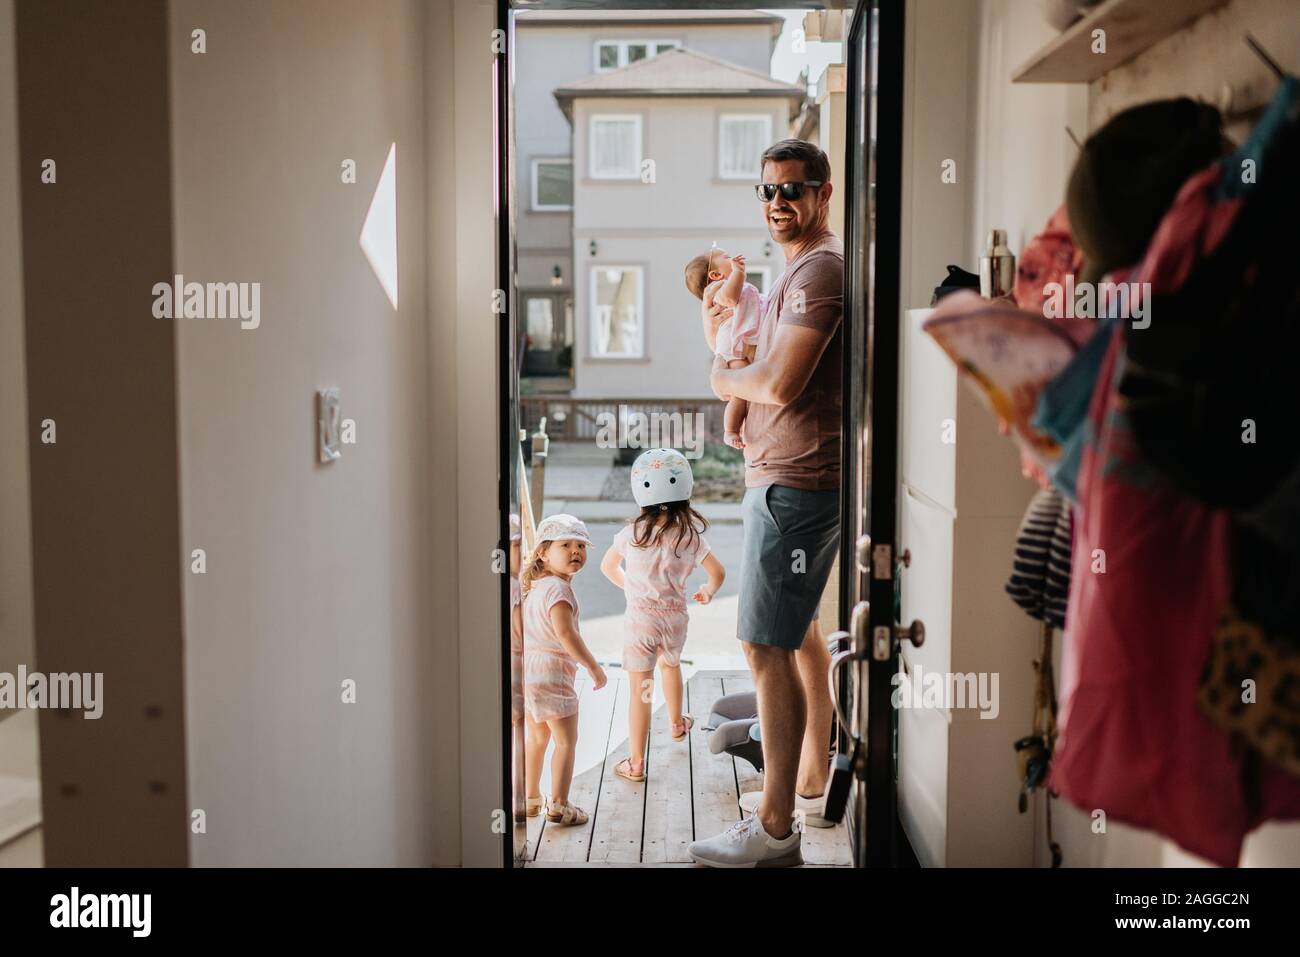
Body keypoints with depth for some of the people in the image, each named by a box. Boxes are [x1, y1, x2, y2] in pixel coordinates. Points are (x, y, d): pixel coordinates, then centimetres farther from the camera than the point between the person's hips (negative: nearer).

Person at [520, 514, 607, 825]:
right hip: (551, 673, -9)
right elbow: (565, 633, -25)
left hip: (526, 668, 9)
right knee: (566, 741, 3)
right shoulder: (558, 588, -17)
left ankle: (530, 799, 31)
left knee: (537, 736, 22)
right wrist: (593, 667, -18)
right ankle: (558, 806, 5)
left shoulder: (532, 585, 12)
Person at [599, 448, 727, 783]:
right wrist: (708, 591, 18)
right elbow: (718, 573, -4)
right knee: (670, 665, 32)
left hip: (640, 619, -2)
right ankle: (677, 724, 53)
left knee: (640, 690, 1)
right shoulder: (690, 535, -6)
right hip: (675, 617, 3)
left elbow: (608, 566, 6)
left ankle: (636, 763, 6)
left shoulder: (632, 532, -8)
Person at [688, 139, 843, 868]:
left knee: (768, 644, -10)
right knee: (796, 635, 19)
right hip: (790, 476, 11)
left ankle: (776, 829, -5)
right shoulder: (810, 267, 19)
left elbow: (778, 385, -23)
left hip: (796, 483, -11)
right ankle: (813, 784, 33)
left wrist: (725, 378, -4)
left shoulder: (820, 269, -15)